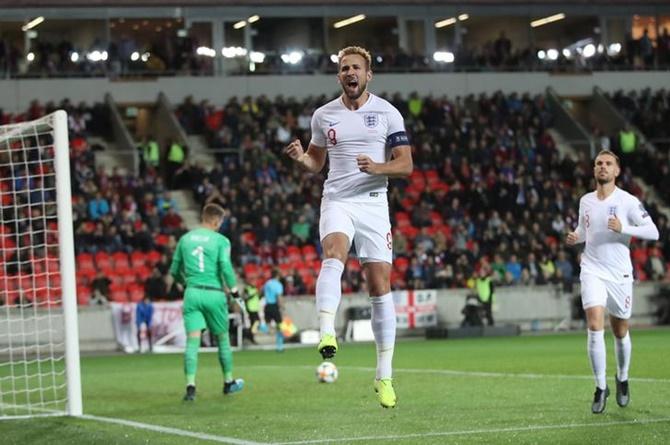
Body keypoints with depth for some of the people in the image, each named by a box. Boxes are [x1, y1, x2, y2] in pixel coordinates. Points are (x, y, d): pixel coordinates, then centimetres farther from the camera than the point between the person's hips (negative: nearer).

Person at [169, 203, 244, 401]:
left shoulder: (185, 239, 9)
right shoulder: (221, 240, -3)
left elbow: (174, 270, 13)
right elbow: (225, 267, -14)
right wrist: (234, 290, -2)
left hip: (192, 293, 2)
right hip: (214, 293, -2)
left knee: (192, 340, -4)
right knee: (223, 339, 14)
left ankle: (190, 385, -18)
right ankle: (228, 382, 27)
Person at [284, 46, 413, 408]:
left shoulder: (387, 113, 2)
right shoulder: (323, 116, 9)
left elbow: (406, 164, 1)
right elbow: (317, 161, 20)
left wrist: (377, 167, -19)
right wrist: (301, 157, -3)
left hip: (374, 202, -1)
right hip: (337, 200, 1)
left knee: (380, 285, -2)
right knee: (334, 254, -31)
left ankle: (384, 376, 6)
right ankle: (327, 334, -49)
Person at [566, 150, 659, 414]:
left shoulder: (628, 201, -7)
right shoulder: (586, 201, 7)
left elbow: (653, 232, -11)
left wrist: (624, 228, -25)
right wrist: (574, 237, 1)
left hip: (620, 274, -2)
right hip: (592, 271, 2)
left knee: (620, 333, 9)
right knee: (595, 326, -16)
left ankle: (622, 379, 35)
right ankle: (601, 387, -9)